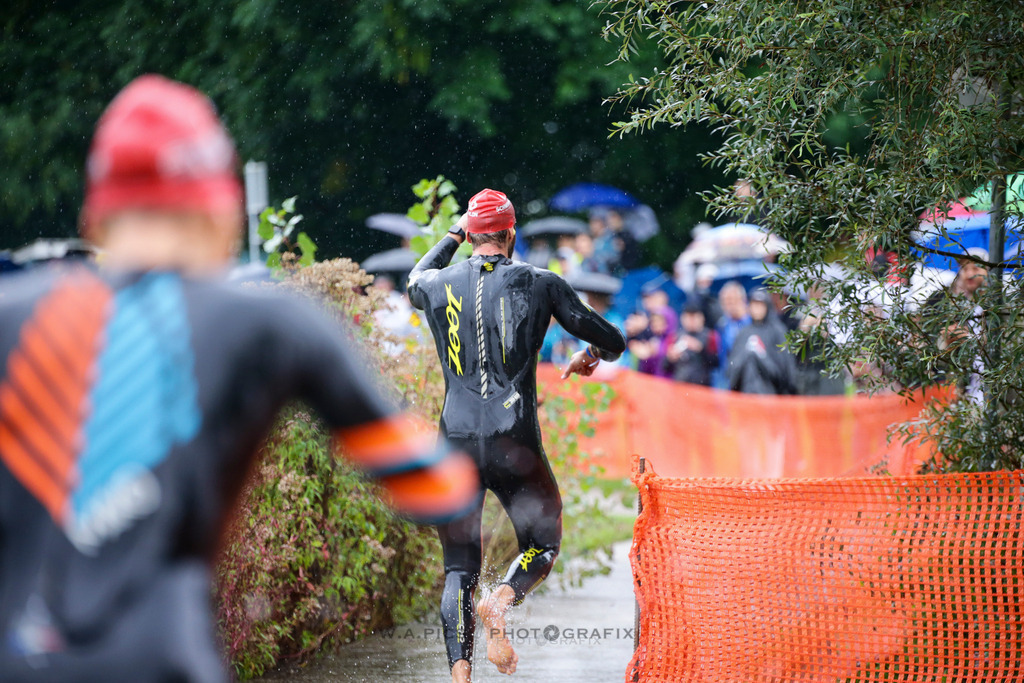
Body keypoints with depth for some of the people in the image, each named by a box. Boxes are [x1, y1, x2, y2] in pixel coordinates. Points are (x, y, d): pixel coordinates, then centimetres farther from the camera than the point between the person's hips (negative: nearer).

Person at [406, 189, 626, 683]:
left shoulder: (438, 285, 7)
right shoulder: (540, 284, 1)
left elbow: (414, 284, 35)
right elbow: (612, 343, 9)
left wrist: (453, 236, 41)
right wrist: (590, 356, 31)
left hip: (456, 443, 2)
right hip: (515, 446, -2)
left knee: (458, 571, 8)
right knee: (542, 544, 16)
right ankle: (501, 603, -15)